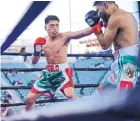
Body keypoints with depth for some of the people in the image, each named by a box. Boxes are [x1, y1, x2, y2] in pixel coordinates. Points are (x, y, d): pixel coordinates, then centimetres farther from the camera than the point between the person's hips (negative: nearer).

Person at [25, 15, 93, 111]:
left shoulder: (64, 37, -11)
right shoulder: (42, 42, 2)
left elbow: (84, 32, -26)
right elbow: (34, 62, 8)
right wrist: (37, 51, -12)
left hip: (62, 71, -5)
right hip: (48, 72, 5)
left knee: (70, 94, -32)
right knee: (29, 99, 9)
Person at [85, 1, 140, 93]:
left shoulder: (116, 17, -11)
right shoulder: (126, 15, 20)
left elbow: (105, 44, -7)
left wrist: (95, 25, 4)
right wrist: (106, 23, 19)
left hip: (127, 61, -11)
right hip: (124, 62, 11)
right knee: (102, 89, 22)